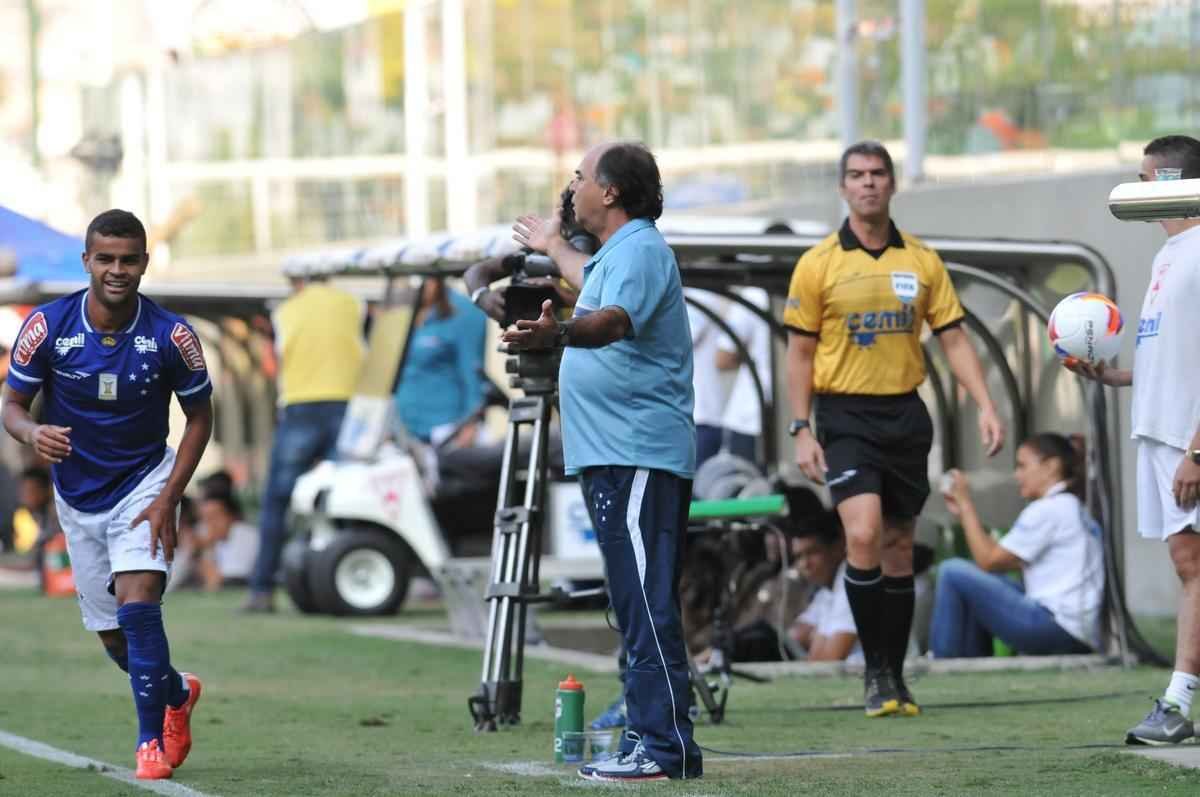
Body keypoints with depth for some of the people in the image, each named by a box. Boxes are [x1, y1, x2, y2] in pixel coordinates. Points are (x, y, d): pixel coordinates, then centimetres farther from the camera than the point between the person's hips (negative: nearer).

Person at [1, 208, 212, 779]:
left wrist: (168, 499, -12)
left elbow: (200, 416, -4)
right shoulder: (46, 326, -15)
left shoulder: (171, 335, -16)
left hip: (143, 484, -2)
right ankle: (177, 694, 40)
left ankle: (152, 740, -8)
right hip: (77, 496, 2)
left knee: (137, 607, -22)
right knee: (113, 637, 9)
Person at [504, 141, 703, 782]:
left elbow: (615, 319, -33)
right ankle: (650, 740, 15)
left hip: (639, 458, -11)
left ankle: (666, 747, -17)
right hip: (614, 458, 11)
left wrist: (559, 333, -51)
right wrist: (554, 249, 64)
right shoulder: (616, 254, 21)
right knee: (639, 607, 12)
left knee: (648, 606, -14)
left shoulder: (640, 249, -12)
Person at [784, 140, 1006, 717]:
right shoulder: (818, 264, -1)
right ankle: (875, 671, -9)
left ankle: (895, 679, 17)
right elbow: (800, 352, 1)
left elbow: (953, 339, 7)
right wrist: (801, 431, -6)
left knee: (898, 547, 7)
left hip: (905, 414, 3)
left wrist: (985, 405, -4)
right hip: (846, 416, -3)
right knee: (863, 536, -19)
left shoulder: (922, 261, 7)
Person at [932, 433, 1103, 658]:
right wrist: (964, 512, 15)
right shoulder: (1072, 508, 22)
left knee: (953, 573, -8)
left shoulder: (1048, 509, -8)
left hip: (1058, 628, -10)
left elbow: (988, 561, -7)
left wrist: (965, 504, 2)